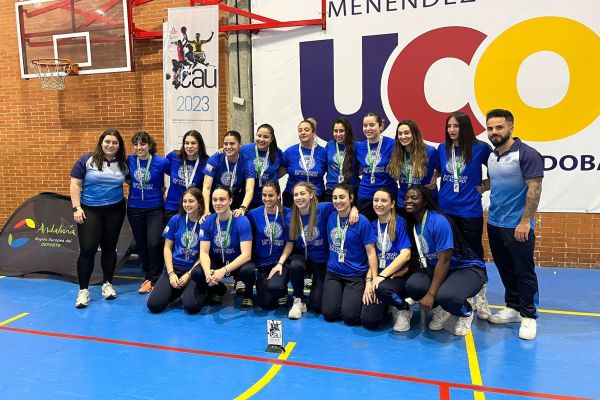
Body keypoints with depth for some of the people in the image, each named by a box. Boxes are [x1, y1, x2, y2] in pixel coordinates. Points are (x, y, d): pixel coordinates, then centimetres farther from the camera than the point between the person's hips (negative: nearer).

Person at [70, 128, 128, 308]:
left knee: (109, 247, 10)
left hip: (114, 211, 3)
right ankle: (83, 290, 6)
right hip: (89, 210, -2)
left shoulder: (123, 164, 3)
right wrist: (76, 207, -12)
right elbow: (75, 184, -6)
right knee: (87, 249, -4)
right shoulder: (87, 160, -5)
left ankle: (107, 284, 24)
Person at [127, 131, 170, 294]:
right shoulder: (129, 160, -4)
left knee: (154, 244, -14)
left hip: (155, 208, -4)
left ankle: (154, 280, 4)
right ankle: (148, 276, 29)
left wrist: (162, 189, -5)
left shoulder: (161, 162, -13)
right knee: (141, 245, 13)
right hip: (135, 209, 4)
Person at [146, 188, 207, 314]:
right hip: (174, 266, 3)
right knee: (154, 305, -15)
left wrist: (188, 275, -10)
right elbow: (167, 248, 5)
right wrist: (171, 273, -6)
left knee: (191, 305, -27)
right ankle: (178, 291, 13)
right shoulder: (176, 220, 1)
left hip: (194, 269, -2)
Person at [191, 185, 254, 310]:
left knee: (248, 270, -37)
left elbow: (246, 254, -25)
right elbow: (204, 252, -11)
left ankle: (248, 294, 1)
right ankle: (218, 289, 10)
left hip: (238, 262, -3)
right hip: (217, 261, 3)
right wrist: (208, 272, -33)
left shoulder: (242, 221, -19)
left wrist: (223, 271, -38)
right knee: (196, 273, -25)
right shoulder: (208, 222, -9)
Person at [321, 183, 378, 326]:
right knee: (329, 314, -6)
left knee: (349, 317, -12)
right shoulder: (331, 217, 1)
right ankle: (342, 295, 23)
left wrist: (372, 280, -16)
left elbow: (371, 252, -11)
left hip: (356, 275, -4)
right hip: (333, 272, 4)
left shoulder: (362, 222, -12)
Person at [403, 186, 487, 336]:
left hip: (468, 269, -6)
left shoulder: (438, 221, -23)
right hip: (436, 268, 6)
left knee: (445, 296, -36)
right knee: (412, 285, -25)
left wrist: (431, 294, -23)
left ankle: (467, 313, 3)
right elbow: (418, 255, 8)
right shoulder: (411, 224, -1)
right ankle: (441, 309, 8)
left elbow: (444, 261, -24)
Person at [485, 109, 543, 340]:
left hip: (518, 226, -7)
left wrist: (525, 221, -19)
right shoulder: (492, 157, 10)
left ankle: (528, 316, 16)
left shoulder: (526, 154, -12)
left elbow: (534, 189, -16)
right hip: (494, 224, 7)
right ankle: (513, 308, 29)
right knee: (505, 270, 15)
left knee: (524, 272, 3)